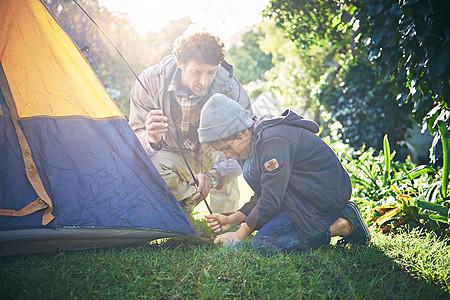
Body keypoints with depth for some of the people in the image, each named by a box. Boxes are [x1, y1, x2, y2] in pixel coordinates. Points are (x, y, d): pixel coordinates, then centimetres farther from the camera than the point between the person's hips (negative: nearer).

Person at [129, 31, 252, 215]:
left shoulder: (231, 89, -29)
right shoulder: (150, 81, -27)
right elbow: (136, 136, -21)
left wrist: (214, 176, -49)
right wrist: (151, 139, -49)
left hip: (212, 155, 0)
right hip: (173, 156, 0)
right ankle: (189, 197, 0)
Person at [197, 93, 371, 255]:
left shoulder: (273, 140, -23)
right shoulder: (256, 138, 9)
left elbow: (270, 201, -22)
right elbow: (264, 193, 14)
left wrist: (239, 235, -11)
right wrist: (233, 219, 3)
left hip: (324, 198, -10)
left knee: (262, 245, -16)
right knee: (250, 168, 6)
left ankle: (343, 226, -7)